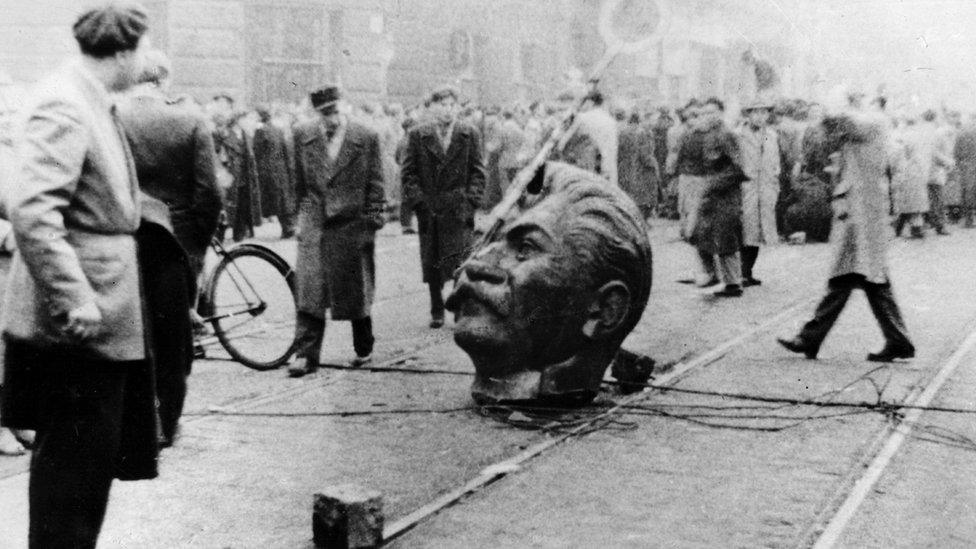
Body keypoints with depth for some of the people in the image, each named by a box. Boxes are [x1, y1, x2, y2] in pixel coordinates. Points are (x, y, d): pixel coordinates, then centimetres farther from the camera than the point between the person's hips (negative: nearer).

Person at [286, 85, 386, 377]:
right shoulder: (302, 135, 2)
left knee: (357, 292, 10)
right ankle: (306, 355, -2)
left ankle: (364, 349, 28)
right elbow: (299, 181, 13)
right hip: (314, 224, 1)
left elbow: (375, 185, 0)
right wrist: (302, 213, 14)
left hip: (353, 224, -1)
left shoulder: (366, 138, -4)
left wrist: (372, 224, -4)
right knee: (309, 291, -6)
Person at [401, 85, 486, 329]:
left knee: (459, 263, -8)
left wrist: (470, 201, -7)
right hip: (429, 211, 1)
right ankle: (437, 312, 19)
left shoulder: (470, 135, 5)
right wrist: (419, 200, -6)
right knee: (431, 265, 6)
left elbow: (477, 172, 4)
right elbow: (409, 173, 5)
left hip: (459, 211, -1)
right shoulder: (418, 135, 5)